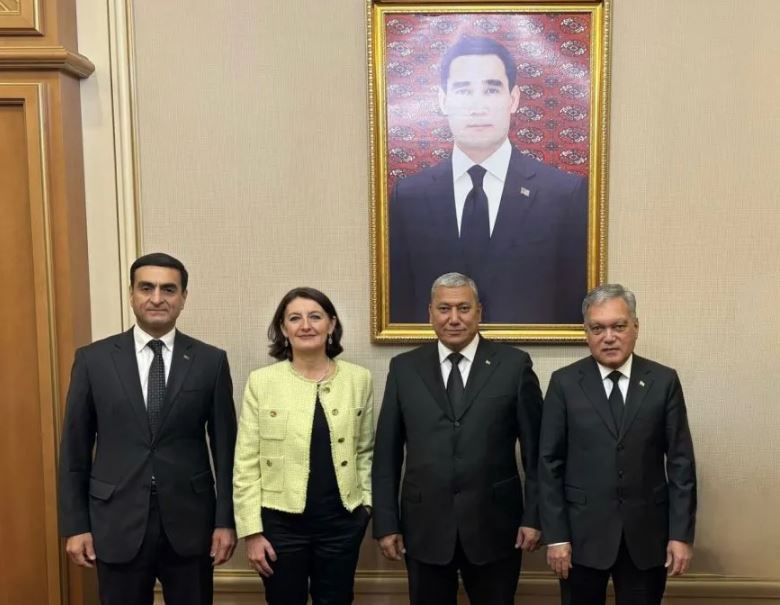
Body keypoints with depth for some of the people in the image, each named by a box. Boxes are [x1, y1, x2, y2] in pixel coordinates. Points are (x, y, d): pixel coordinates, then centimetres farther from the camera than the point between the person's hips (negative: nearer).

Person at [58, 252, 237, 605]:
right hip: (117, 523, 0)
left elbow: (224, 446, 1)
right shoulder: (93, 360, 0)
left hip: (189, 522, 0)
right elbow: (74, 448, 3)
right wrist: (75, 525, 0)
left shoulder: (211, 361, -1)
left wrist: (226, 520, -1)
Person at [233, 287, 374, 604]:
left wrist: (367, 501, 3)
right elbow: (246, 463, -4)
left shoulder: (359, 379, 0)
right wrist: (252, 531, -6)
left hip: (342, 522, 2)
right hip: (281, 522, -1)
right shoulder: (261, 381, -5)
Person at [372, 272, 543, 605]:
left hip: (494, 524, -1)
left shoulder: (514, 364, -2)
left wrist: (533, 516, -3)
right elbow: (387, 452, 3)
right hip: (424, 525, 1)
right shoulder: (404, 368, 2)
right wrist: (386, 523, 1)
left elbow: (535, 449, 0)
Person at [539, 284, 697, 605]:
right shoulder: (564, 383, -2)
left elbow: (680, 462, 1)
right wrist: (555, 535, -7)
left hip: (647, 534, 1)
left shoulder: (663, 381, 1)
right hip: (582, 533, 0)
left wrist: (682, 533, -3)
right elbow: (550, 464, -3)